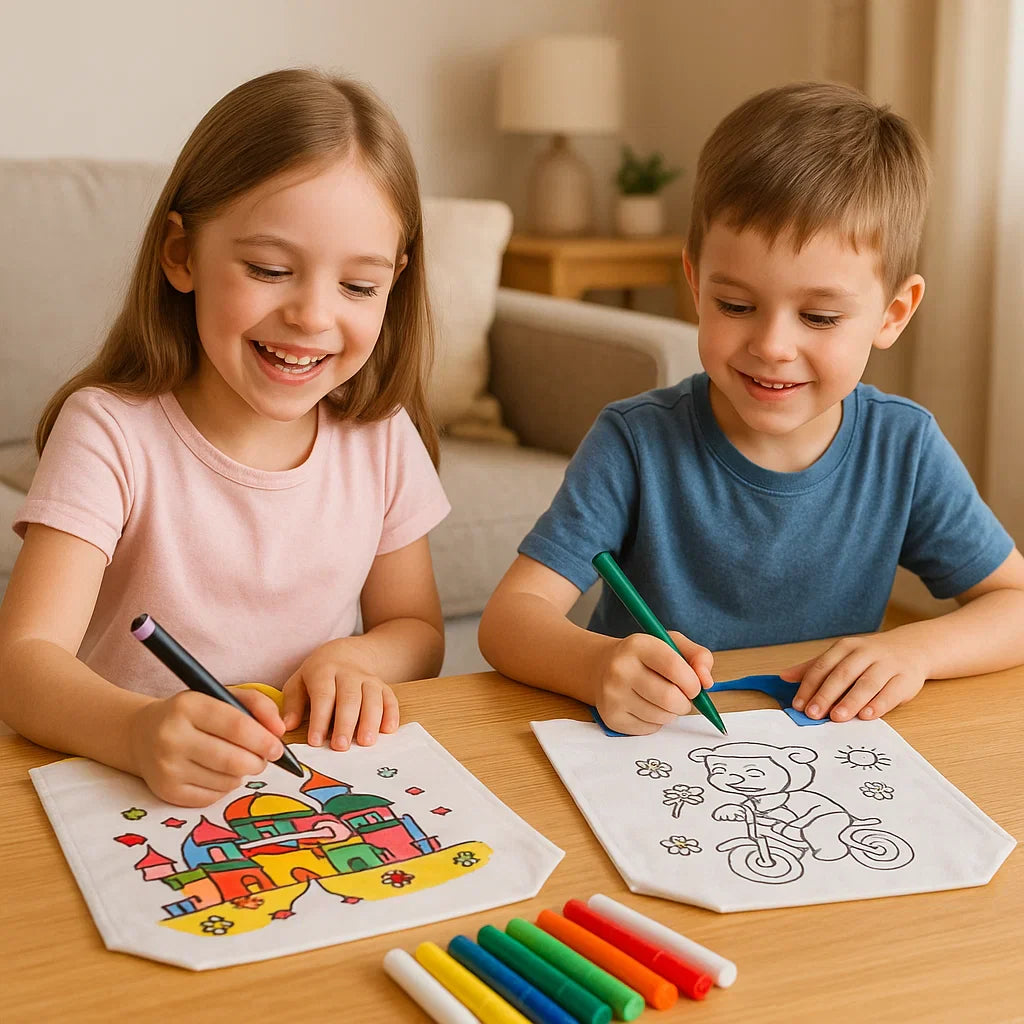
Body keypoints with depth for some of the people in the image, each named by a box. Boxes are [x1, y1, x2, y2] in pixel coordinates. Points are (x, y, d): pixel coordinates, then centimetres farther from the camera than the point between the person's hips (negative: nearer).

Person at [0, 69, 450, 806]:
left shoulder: (382, 441, 0)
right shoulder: (110, 432, -10)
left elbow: (418, 631, 12)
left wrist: (352, 661, -11)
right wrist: (140, 731, -39)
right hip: (131, 792, -3)